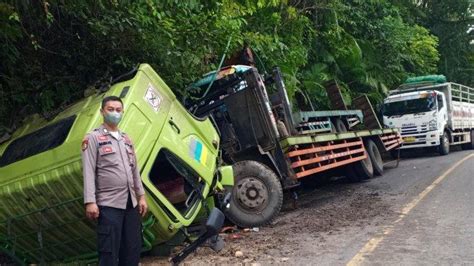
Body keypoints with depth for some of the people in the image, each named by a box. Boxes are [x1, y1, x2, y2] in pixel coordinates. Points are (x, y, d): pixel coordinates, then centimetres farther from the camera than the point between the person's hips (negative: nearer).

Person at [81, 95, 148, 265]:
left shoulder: (126, 139, 16)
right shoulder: (93, 138, -1)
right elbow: (88, 172, -8)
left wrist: (141, 196, 13)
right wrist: (90, 202, -16)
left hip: (131, 203, 6)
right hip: (109, 205, -6)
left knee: (133, 250, 11)